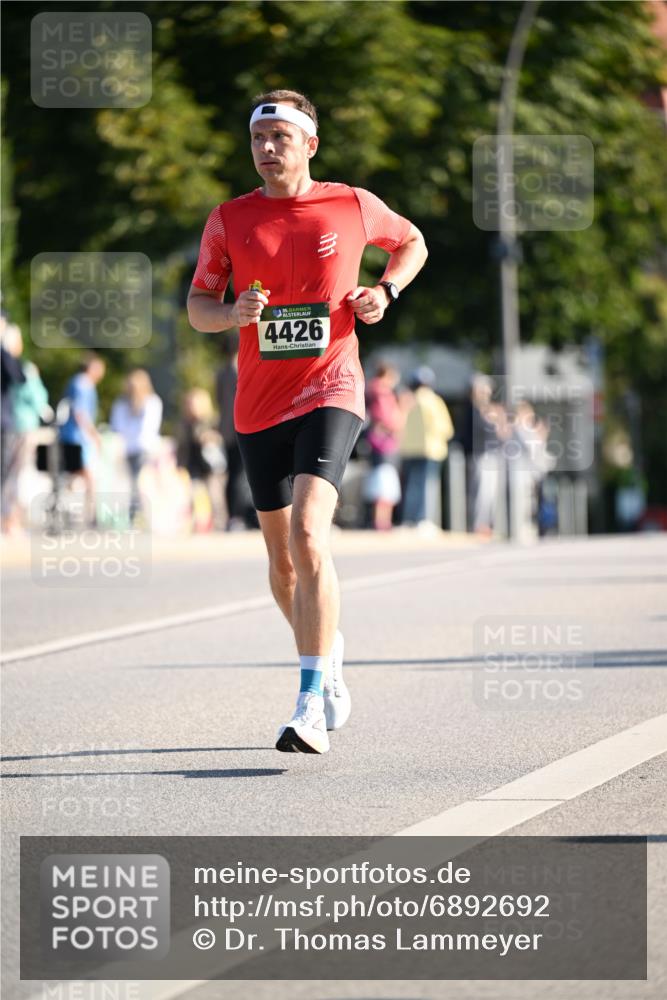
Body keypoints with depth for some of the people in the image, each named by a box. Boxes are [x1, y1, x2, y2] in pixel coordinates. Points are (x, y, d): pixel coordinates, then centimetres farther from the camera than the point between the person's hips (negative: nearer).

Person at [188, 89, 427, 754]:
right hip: (259, 405, 4)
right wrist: (232, 313, -13)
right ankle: (328, 650, 41)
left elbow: (411, 242, 20)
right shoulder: (229, 220, 5)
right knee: (281, 557, 12)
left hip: (330, 393, -4)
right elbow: (197, 305, 9)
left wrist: (386, 292, 2)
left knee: (307, 535, -23)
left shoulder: (352, 206, 1)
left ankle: (311, 708, -25)